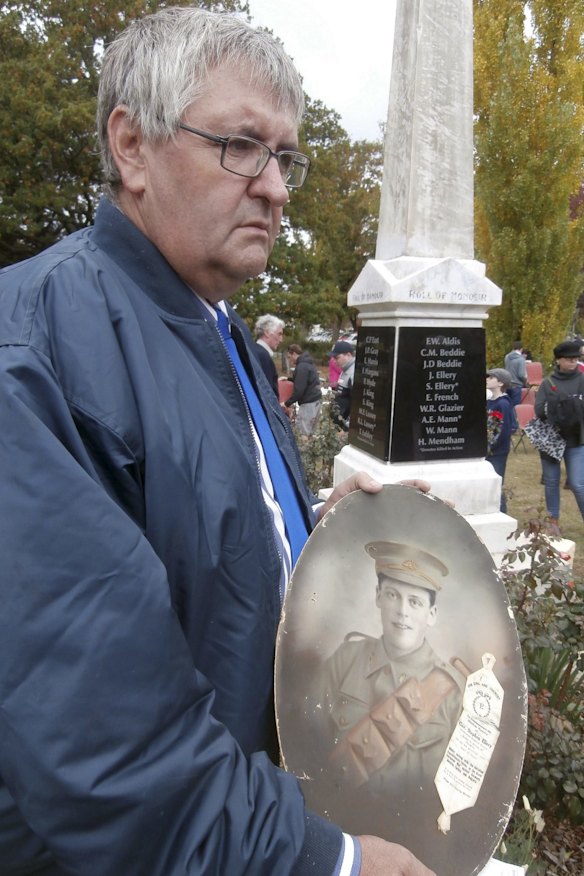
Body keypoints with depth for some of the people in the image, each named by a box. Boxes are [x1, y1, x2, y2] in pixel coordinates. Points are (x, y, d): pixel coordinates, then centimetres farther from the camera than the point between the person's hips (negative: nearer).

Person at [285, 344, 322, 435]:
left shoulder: (302, 366, -17)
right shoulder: (308, 363, 15)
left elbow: (299, 390, -21)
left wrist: (287, 403, -12)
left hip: (308, 402, -10)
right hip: (316, 400, 10)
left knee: (304, 433, -6)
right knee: (309, 432, 17)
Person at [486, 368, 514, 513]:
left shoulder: (503, 404, -16)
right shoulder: (489, 401, 9)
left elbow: (505, 430, -20)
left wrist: (491, 447, -15)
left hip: (498, 452, -8)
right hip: (486, 450, 8)